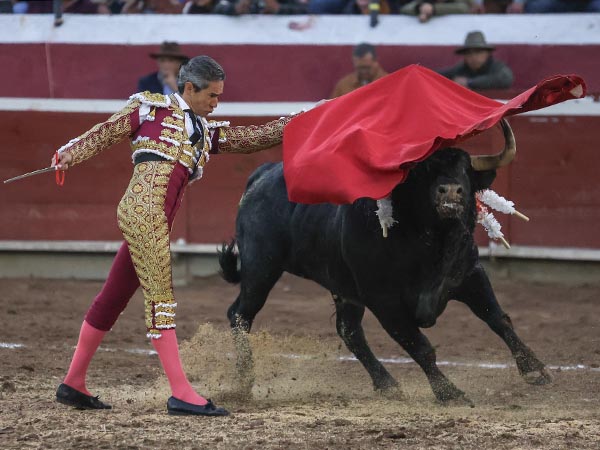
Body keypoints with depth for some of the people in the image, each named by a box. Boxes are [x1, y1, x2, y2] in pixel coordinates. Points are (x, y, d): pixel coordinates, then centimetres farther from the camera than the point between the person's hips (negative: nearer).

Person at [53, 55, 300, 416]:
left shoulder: (206, 132, 25)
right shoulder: (151, 108, 6)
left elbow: (253, 138, 25)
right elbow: (105, 134, 4)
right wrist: (68, 155, -8)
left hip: (159, 221, 8)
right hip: (143, 210, -8)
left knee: (114, 298, 11)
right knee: (160, 296, -9)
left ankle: (74, 383, 17)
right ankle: (181, 393, -10)